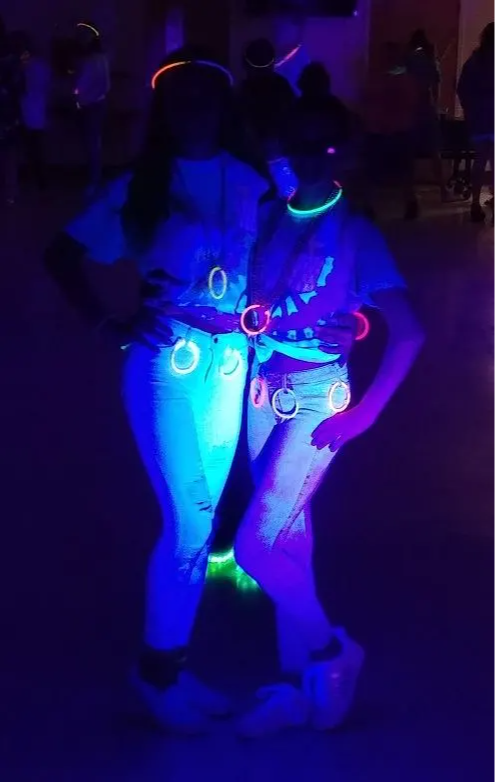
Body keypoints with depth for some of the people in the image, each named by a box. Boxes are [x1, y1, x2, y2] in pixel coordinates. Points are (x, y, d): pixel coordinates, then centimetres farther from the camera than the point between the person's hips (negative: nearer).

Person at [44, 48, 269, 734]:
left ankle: (172, 662, 28)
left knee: (202, 519, 12)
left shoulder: (251, 182, 2)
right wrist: (108, 325, -7)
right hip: (166, 364, -3)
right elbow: (62, 255, 0)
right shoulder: (143, 187, -3)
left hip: (231, 362, 3)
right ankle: (158, 665, 17)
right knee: (189, 522, -3)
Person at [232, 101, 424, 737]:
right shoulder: (266, 218, 3)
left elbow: (407, 334, -10)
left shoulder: (356, 235, -9)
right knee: (287, 538, 11)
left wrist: (363, 415, -12)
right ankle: (296, 684, 25)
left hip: (316, 402, -4)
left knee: (255, 545, -10)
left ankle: (332, 651, 14)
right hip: (264, 392, 5)